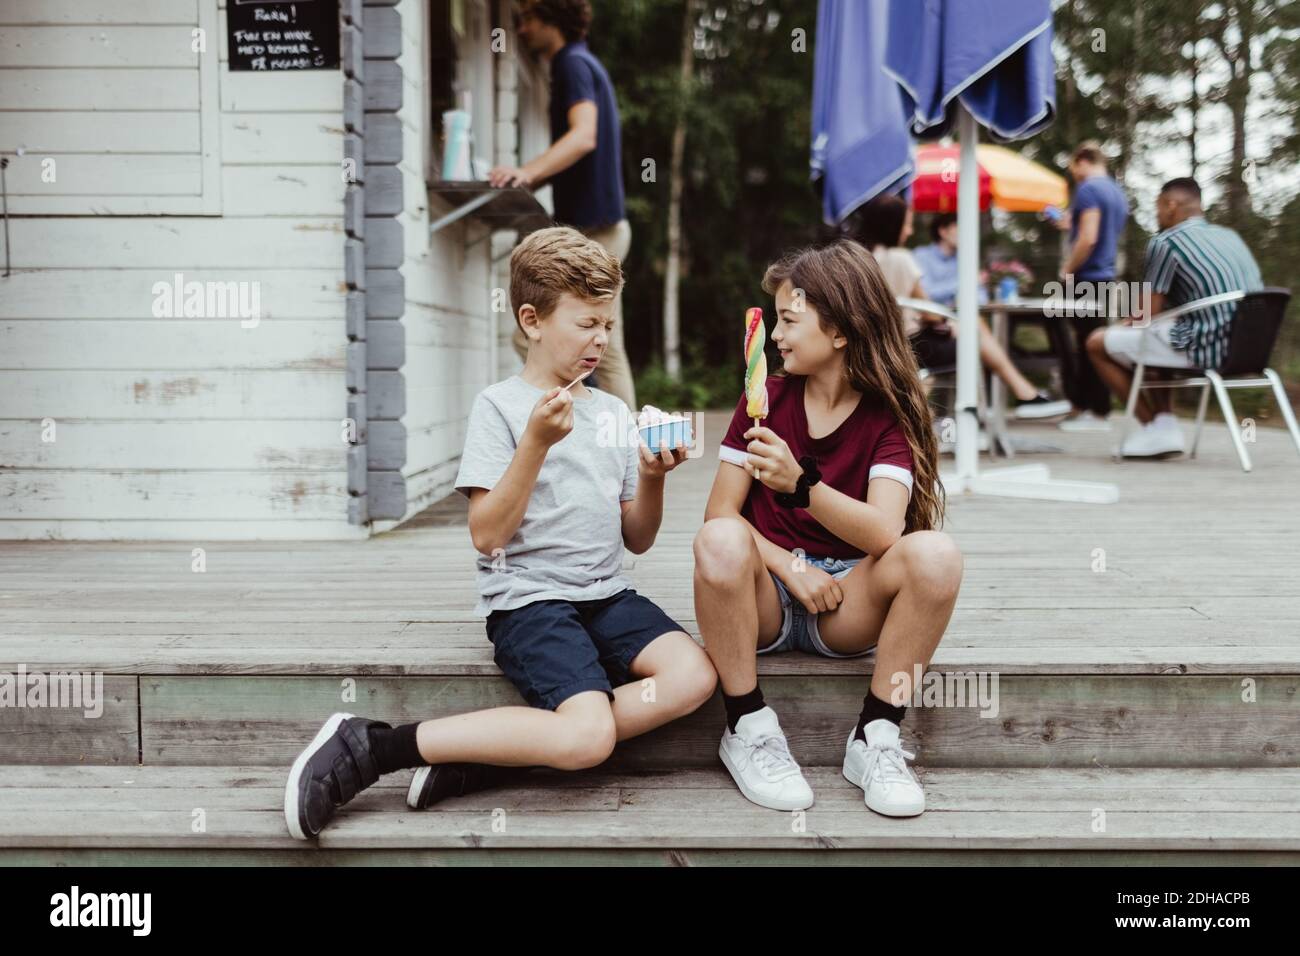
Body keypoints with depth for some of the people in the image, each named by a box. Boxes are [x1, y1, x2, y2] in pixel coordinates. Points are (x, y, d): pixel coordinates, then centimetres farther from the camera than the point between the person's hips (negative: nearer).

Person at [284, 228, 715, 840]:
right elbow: (487, 534, -11)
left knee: (694, 676, -20)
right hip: (527, 598, -6)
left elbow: (637, 540, 16)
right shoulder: (500, 406, -2)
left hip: (606, 594, 7)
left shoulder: (613, 413, 15)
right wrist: (537, 441, -17)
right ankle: (368, 748, -14)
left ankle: (481, 761, -14)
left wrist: (651, 477, -3)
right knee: (588, 735, -27)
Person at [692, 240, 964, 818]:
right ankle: (748, 731, -15)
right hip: (767, 598, 1)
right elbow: (720, 513, -3)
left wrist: (800, 483, -35)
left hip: (845, 603, 0)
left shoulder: (890, 414, -3)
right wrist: (790, 566, -17)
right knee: (721, 542, -32)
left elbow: (883, 532, -20)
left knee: (935, 554, -29)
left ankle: (875, 737, -12)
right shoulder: (765, 399, 4)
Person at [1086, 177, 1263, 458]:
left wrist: (1132, 321, 16)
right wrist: (1142, 315, 26)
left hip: (1206, 349, -8)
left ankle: (1155, 427, 11)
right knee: (1155, 336, 32)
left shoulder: (1164, 242, -6)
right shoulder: (1229, 236, 17)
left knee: (1098, 343, 5)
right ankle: (1165, 424, 21)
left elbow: (1151, 314, -7)